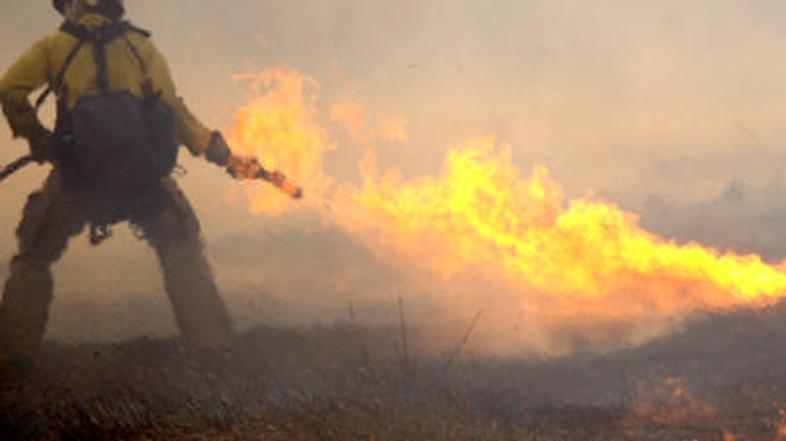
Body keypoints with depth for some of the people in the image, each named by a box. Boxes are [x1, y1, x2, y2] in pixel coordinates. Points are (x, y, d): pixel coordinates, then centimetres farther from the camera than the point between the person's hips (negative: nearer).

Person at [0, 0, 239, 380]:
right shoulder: (142, 46, 18)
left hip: (77, 167, -1)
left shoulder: (55, 45, 14)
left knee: (33, 259, 12)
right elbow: (172, 107, 9)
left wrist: (35, 137, 11)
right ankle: (210, 343, 5)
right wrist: (214, 147, 15)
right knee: (182, 252, 15)